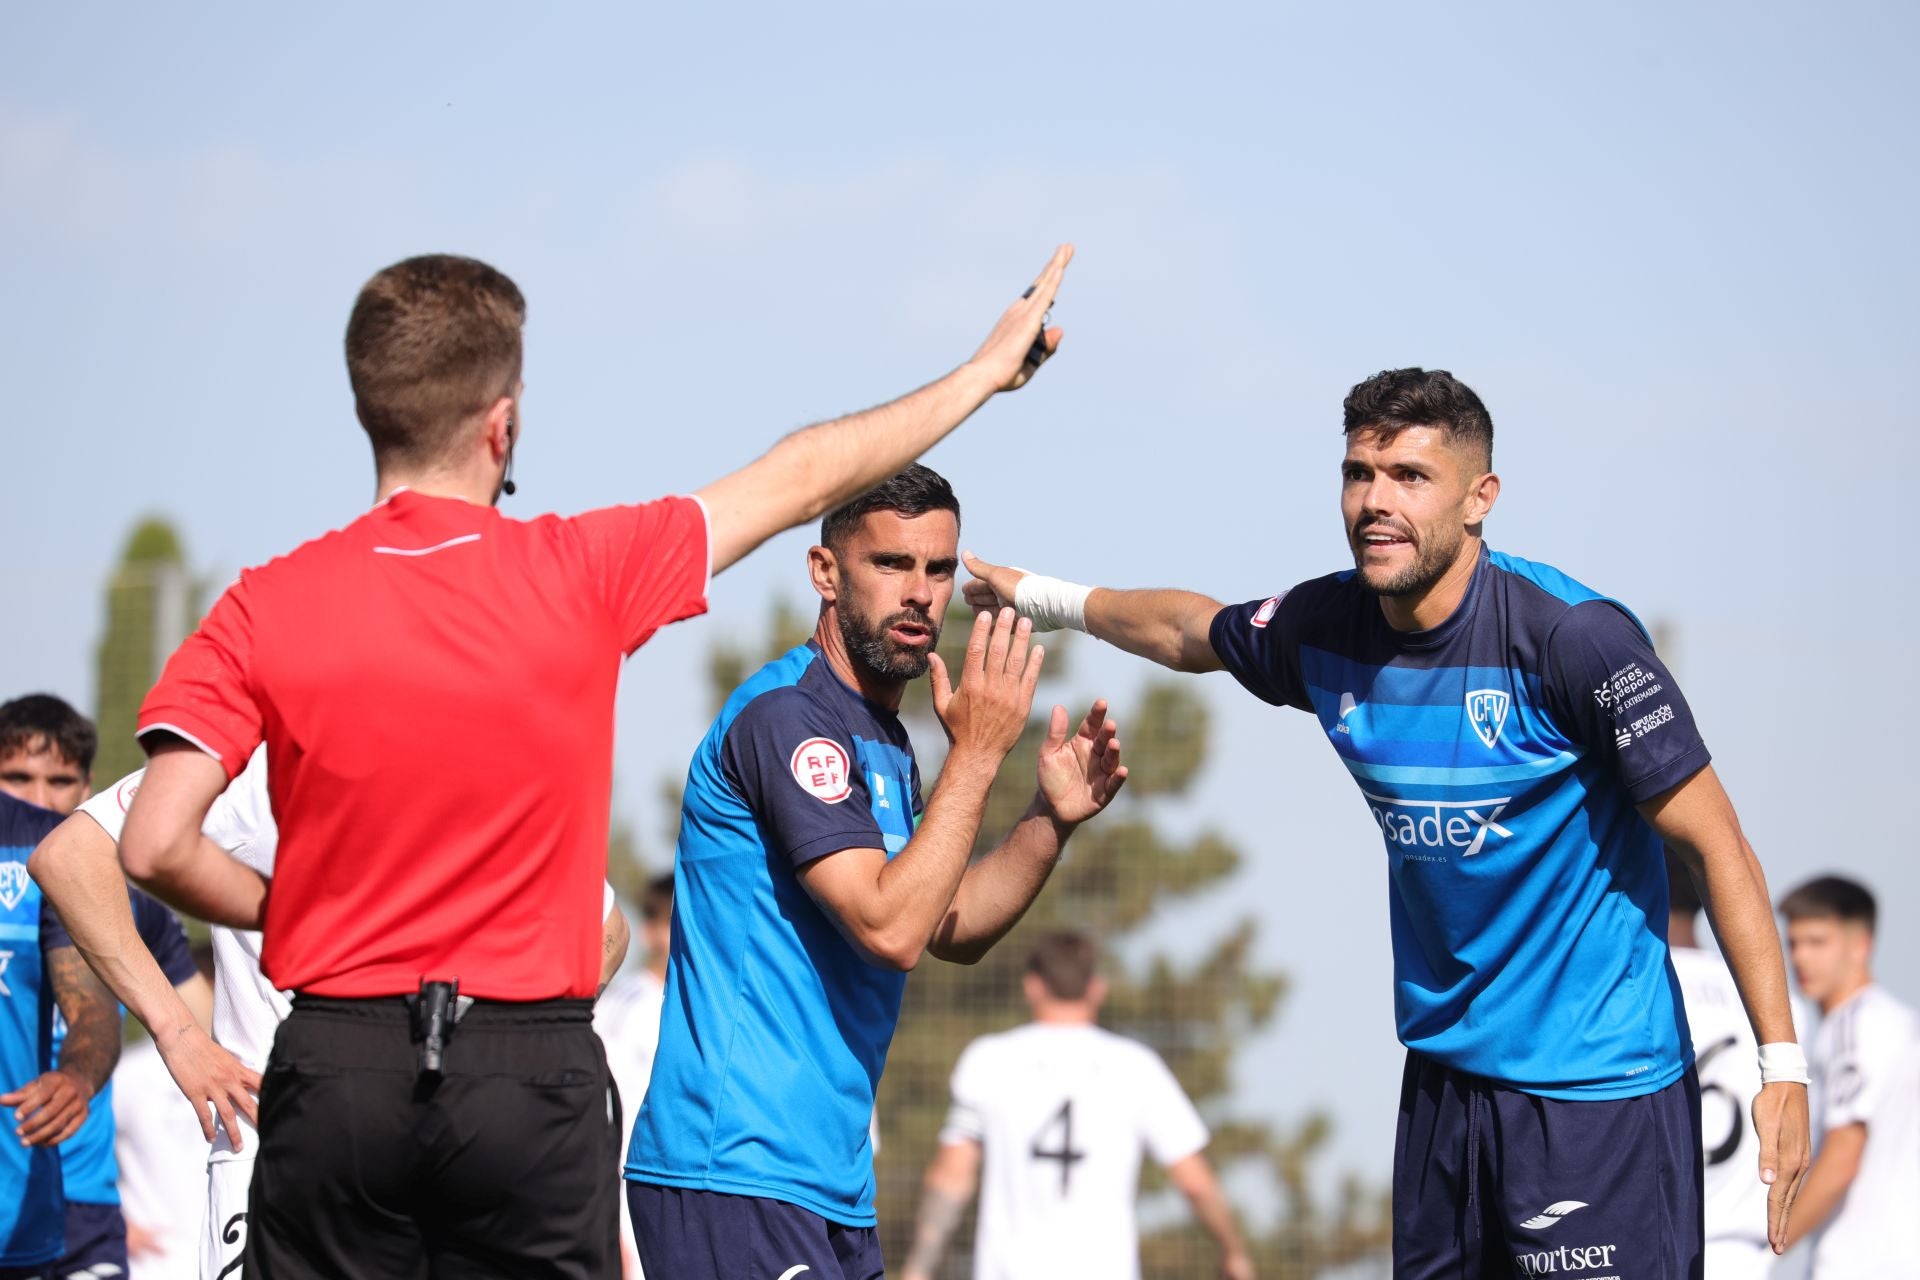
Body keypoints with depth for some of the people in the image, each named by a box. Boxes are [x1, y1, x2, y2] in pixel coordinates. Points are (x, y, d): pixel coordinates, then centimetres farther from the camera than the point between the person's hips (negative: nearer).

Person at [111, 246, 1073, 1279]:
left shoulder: (268, 608, -4)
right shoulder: (583, 576, -3)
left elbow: (154, 847, -10)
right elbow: (800, 479, 11)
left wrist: (279, 913, 11)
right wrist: (987, 370, 25)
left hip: (336, 1076, 1)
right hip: (532, 1072, 0)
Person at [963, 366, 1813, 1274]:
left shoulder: (1571, 637, -16)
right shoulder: (1325, 628, 1)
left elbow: (1715, 848, -13)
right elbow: (1190, 631, 26)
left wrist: (1782, 1064, -18)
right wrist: (1047, 598, 39)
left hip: (1596, 1089, -6)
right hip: (1443, 1071, 6)